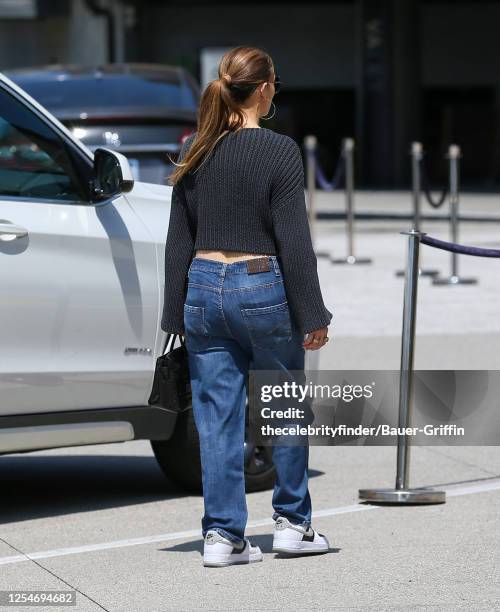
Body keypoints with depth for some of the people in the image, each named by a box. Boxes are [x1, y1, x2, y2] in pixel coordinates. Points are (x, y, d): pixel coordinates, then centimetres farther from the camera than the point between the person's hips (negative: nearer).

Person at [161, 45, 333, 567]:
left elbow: (179, 239, 8)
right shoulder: (279, 151, -11)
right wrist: (312, 316, -7)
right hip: (262, 289, -4)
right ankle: (292, 524, 20)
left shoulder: (195, 151, 5)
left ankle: (222, 536, 6)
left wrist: (176, 313, 13)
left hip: (204, 288, 4)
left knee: (217, 420, 6)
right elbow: (293, 241, -12)